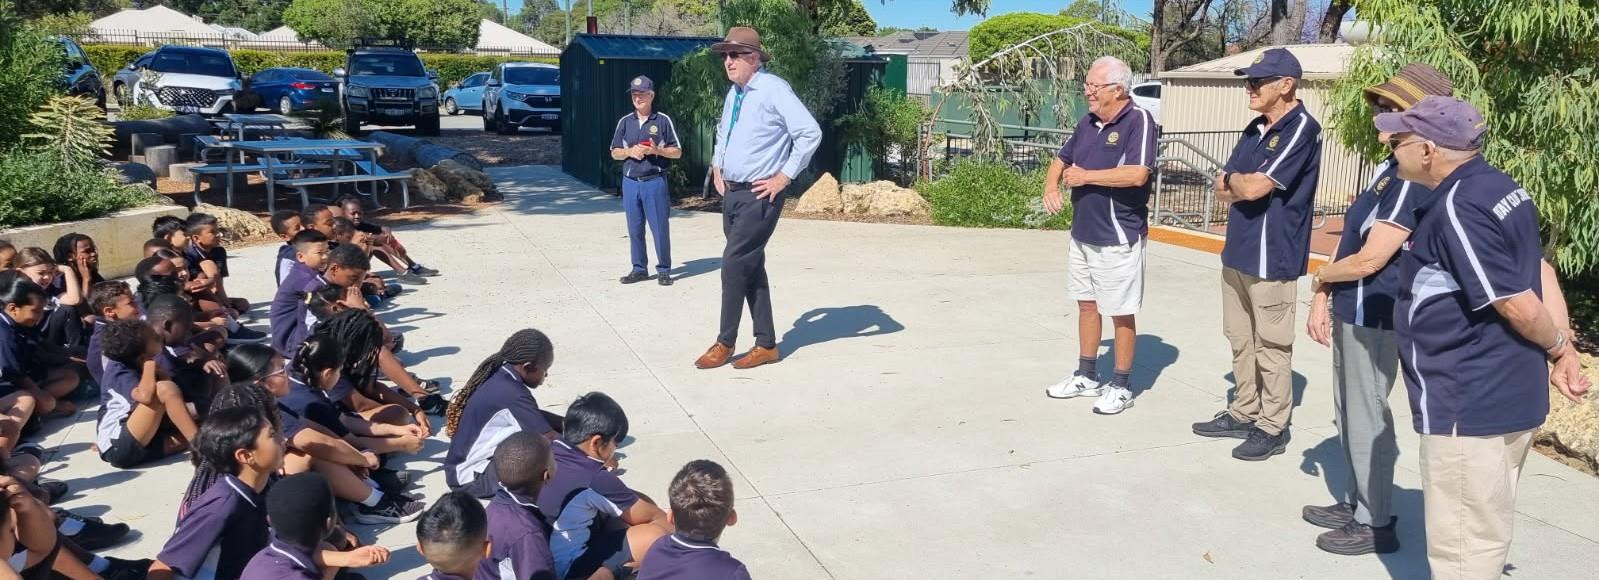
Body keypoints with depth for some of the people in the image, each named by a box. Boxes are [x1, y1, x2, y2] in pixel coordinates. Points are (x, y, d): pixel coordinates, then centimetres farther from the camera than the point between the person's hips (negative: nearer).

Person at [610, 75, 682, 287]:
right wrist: (630, 152, -7)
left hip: (655, 182, -3)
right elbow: (614, 153, 13)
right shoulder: (625, 122, 9)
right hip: (630, 182, 4)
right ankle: (639, 269, 18)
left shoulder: (663, 120, 0)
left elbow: (677, 152, 2)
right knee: (634, 229, 8)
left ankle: (664, 270, 9)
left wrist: (657, 150, -15)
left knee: (660, 227, -2)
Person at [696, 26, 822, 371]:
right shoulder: (734, 93, 12)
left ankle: (725, 343, 5)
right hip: (732, 193, 9)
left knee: (734, 264, -9)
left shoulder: (773, 89, -14)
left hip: (759, 196, -9)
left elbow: (810, 133, -20)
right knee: (751, 267, 10)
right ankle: (766, 345, 18)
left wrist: (784, 177, -17)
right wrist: (718, 167, 19)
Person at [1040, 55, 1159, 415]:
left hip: (1118, 238, -8)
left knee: (1121, 313, 3)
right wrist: (1051, 187, -2)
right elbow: (1061, 160, 20)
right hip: (1083, 234, 8)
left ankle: (1121, 386, 14)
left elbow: (1137, 174, -27)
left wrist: (1086, 176, -18)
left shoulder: (1139, 121, -15)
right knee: (1086, 304, 16)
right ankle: (1086, 376, 29)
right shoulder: (1088, 123, 8)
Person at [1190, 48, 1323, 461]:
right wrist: (1242, 185, -10)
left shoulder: (1301, 129, -14)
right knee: (1240, 341, 16)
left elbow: (1254, 187, -21)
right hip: (1238, 252, 9)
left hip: (1272, 257, -8)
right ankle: (1243, 414, 28)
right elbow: (1223, 190, 11)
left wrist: (1235, 179, -1)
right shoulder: (1255, 129, 13)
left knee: (1271, 346, 2)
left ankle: (1272, 427, 12)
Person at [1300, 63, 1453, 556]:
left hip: (1373, 316, -10)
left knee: (1367, 417, 1)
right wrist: (1324, 300, 10)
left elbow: (1369, 259, -22)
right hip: (1353, 311, 10)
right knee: (1350, 412, 18)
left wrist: (1320, 276, -3)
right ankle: (1356, 503, 32)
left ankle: (1376, 524, 14)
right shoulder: (1390, 168, 11)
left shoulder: (1413, 180, -20)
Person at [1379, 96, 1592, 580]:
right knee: (1484, 536, 23)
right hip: (1510, 396, 10)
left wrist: (1555, 346, -1)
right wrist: (1565, 352, 7)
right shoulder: (1500, 188, 9)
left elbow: (1518, 306, -20)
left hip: (1470, 405, -10)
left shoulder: (1456, 209, -22)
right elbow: (1540, 271, 9)